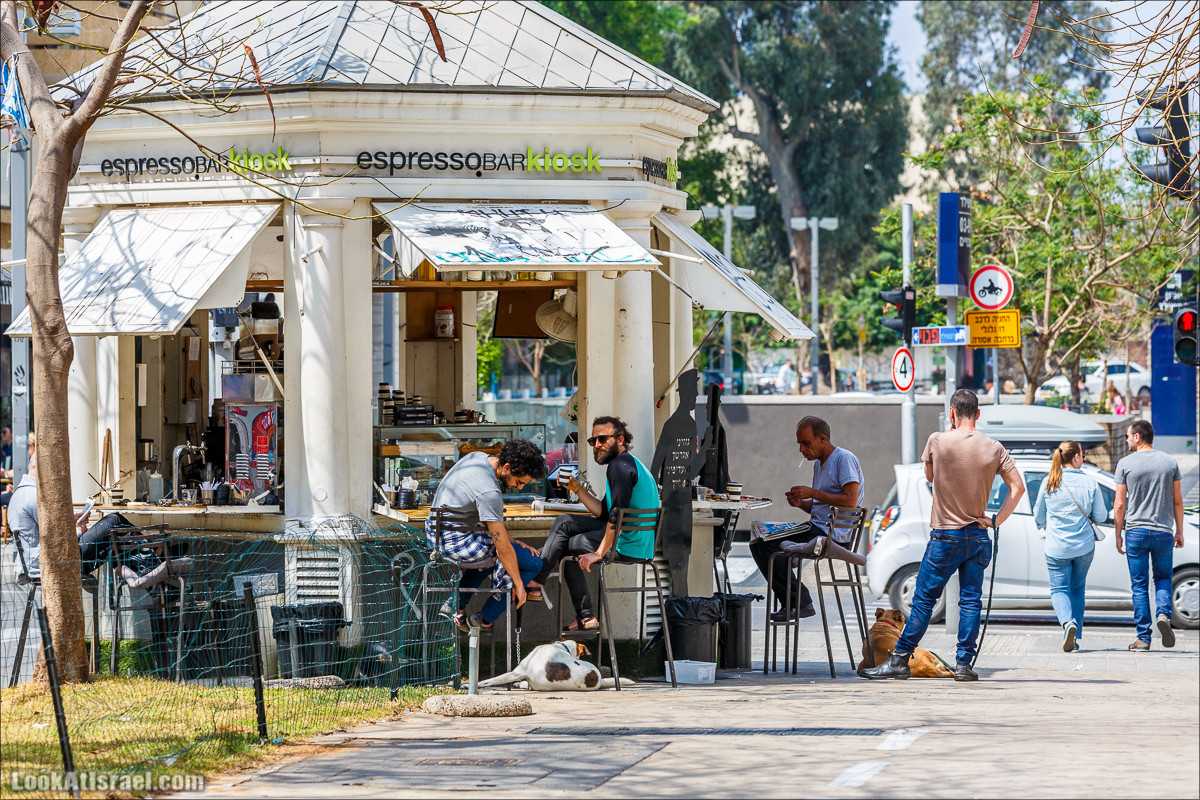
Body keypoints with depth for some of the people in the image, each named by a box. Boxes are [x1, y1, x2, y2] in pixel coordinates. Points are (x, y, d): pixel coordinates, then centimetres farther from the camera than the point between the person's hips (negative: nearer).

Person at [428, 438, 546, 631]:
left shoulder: (477, 457, 2)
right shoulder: (488, 492, -26)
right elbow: (504, 549, -20)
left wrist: (511, 541, 13)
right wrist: (518, 584, -9)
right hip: (456, 541, -10)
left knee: (491, 548, 37)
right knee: (533, 563, -2)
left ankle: (455, 604, 28)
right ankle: (484, 620, 8)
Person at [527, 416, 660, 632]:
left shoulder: (620, 465, -14)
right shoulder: (629, 463, 19)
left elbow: (617, 514, -23)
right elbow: (604, 512, 21)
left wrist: (600, 553, -22)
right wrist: (578, 489, 12)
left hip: (627, 546, -10)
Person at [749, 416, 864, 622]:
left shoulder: (845, 459, -10)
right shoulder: (819, 463, 20)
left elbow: (850, 501, -21)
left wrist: (813, 493, -18)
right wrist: (801, 503, 3)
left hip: (832, 534, -10)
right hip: (817, 528, 10)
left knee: (769, 545, -19)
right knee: (758, 543, 3)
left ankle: (799, 603, -11)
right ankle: (790, 603, -3)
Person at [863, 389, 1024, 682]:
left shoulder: (938, 441, -9)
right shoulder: (993, 448, -1)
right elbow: (1017, 487, -2)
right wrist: (997, 520, 0)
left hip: (945, 536, -2)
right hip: (978, 535, 2)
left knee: (923, 600, 1)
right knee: (970, 601, 6)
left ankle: (899, 660, 1)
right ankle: (965, 664, 4)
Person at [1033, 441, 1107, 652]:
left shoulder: (1048, 483, -4)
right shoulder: (1090, 484, -6)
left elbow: (1039, 516, 6)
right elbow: (1101, 516, 0)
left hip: (1057, 547, -1)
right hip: (1084, 547, 1)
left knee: (1059, 589, 4)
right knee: (1077, 589, 16)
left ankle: (1068, 622, -24)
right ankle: (1075, 637, 14)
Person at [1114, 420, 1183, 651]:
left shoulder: (1125, 464, -4)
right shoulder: (1170, 462, 3)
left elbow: (1119, 505, -3)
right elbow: (1178, 501, 6)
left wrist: (1118, 535, 6)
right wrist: (1180, 531, 14)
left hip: (1136, 531, -2)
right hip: (1163, 532, 2)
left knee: (1139, 585, 5)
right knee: (1163, 578, 17)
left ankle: (1143, 638, 3)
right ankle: (1163, 614, -11)